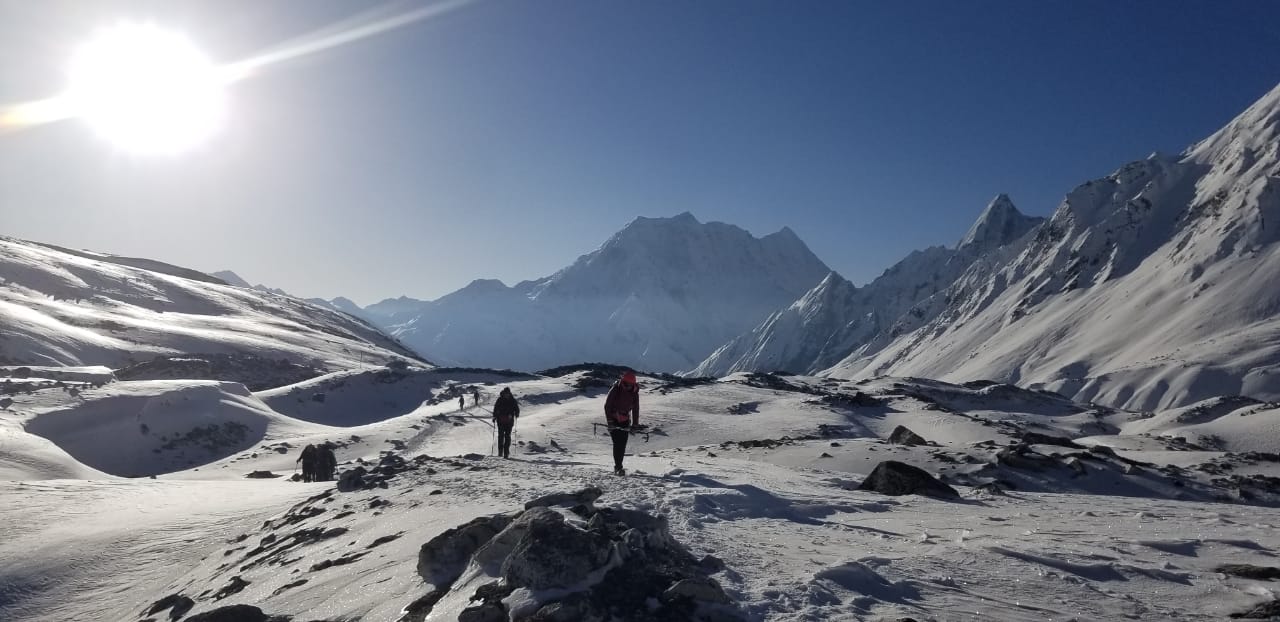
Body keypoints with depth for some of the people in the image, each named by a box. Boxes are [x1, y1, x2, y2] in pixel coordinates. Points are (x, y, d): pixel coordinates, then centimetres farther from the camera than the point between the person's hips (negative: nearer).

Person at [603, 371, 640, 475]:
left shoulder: (634, 393, -3)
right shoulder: (615, 390, -14)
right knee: (617, 443, -13)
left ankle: (618, 466, 13)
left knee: (622, 445, 1)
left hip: (624, 420, 4)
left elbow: (635, 409, 6)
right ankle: (618, 467, -12)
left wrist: (635, 425, 3)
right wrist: (609, 421, -19)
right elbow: (607, 406, -13)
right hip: (613, 420, -4)